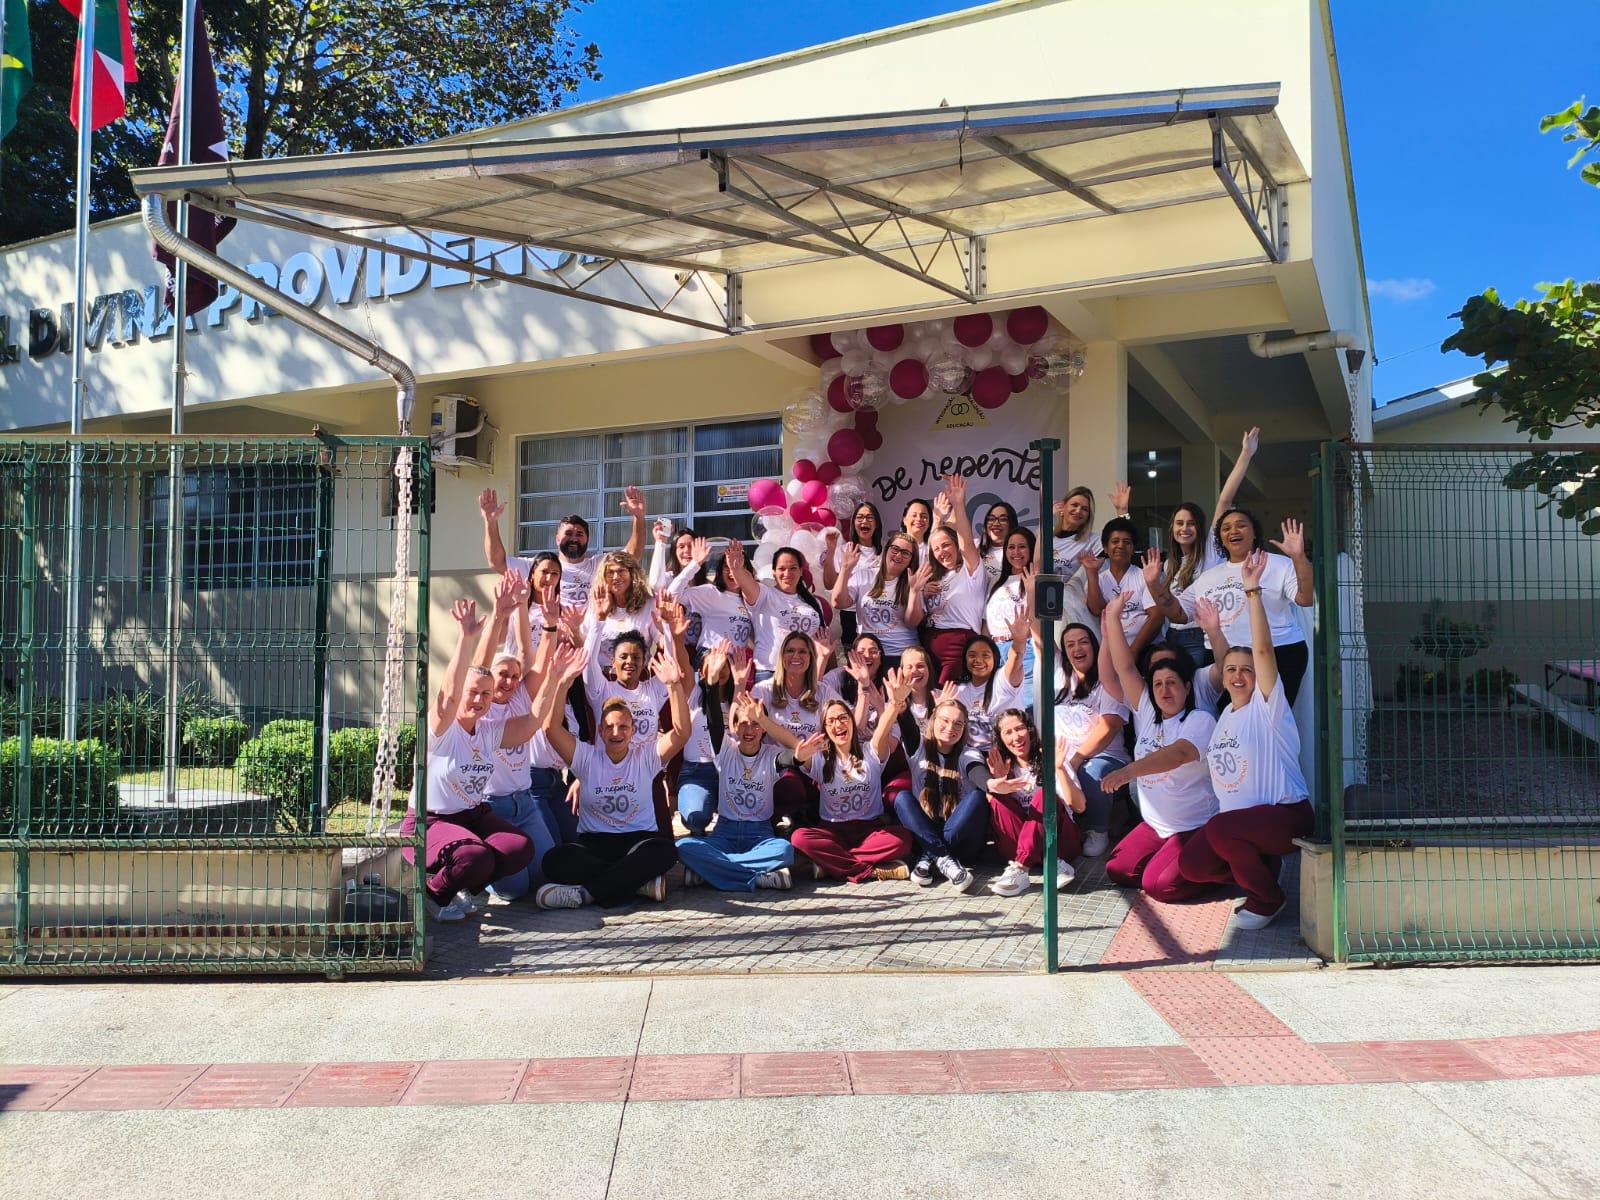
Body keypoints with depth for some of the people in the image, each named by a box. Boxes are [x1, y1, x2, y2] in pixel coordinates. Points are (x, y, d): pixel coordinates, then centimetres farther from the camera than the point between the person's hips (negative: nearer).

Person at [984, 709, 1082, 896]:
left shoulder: (1048, 760, -3)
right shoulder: (1004, 767, 9)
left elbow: (1079, 806, -16)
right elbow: (992, 805, -5)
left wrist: (1059, 769, -27)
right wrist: (994, 785, -23)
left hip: (1060, 841, -3)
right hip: (1028, 847, 3)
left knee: (1044, 796, -28)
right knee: (1000, 800, -22)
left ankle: (1020, 869, -38)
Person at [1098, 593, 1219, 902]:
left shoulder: (1200, 720, -12)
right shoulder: (1147, 714, 6)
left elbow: (1178, 753, -31)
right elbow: (1125, 668, 2)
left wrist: (1130, 771, -46)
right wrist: (1112, 618, -3)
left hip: (1194, 827, -7)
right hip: (1154, 825, 7)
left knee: (1158, 885, -20)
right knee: (1116, 870, -4)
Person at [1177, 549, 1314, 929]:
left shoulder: (1266, 706, -9)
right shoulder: (1225, 716, 14)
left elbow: (1262, 649, -22)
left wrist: (1252, 591, -28)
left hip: (1286, 814, -7)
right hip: (1236, 818, 7)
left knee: (1219, 829, -33)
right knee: (1191, 864, -10)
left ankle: (1266, 899, -8)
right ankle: (1260, 867, 16)